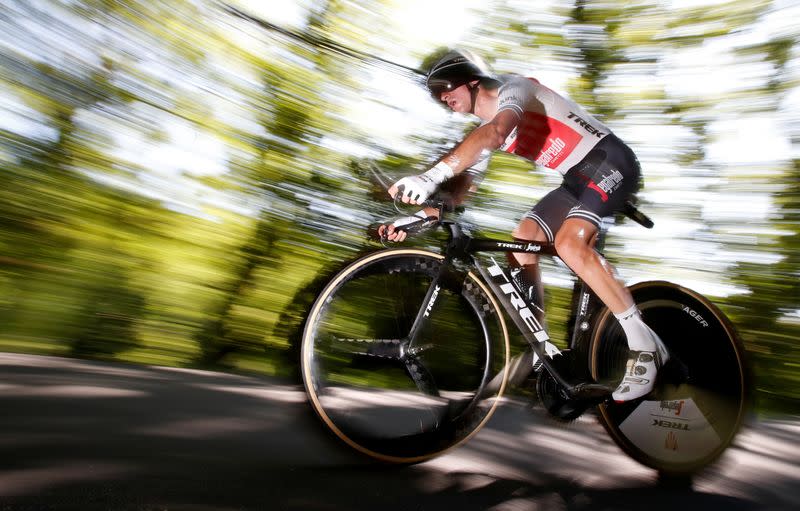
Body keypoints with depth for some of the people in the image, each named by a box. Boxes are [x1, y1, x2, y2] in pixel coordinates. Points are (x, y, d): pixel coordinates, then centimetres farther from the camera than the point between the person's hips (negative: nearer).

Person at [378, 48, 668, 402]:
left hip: (610, 161, -9)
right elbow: (463, 184, 3)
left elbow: (494, 132, -39)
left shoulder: (513, 88, -16)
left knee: (569, 243, -30)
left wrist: (431, 176, -51)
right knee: (521, 240, -2)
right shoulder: (482, 133, 10)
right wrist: (418, 215, -13)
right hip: (576, 177, 9)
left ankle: (644, 344, -18)